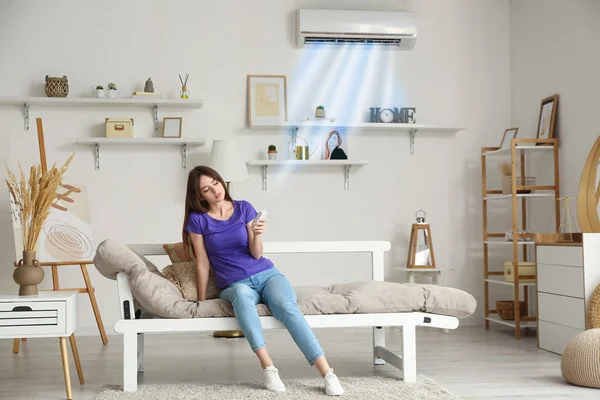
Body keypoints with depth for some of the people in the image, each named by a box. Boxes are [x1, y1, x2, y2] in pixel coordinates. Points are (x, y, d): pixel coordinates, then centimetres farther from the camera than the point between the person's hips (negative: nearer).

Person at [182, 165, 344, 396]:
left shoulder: (244, 208, 3)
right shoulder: (197, 220, 0)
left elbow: (256, 254, -1)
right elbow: (203, 263, 4)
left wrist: (257, 234, -21)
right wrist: (202, 300, 4)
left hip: (266, 274, 1)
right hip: (234, 285, -1)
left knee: (287, 307, -32)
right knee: (242, 295, -40)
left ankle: (327, 373, -39)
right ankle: (268, 367, -42)